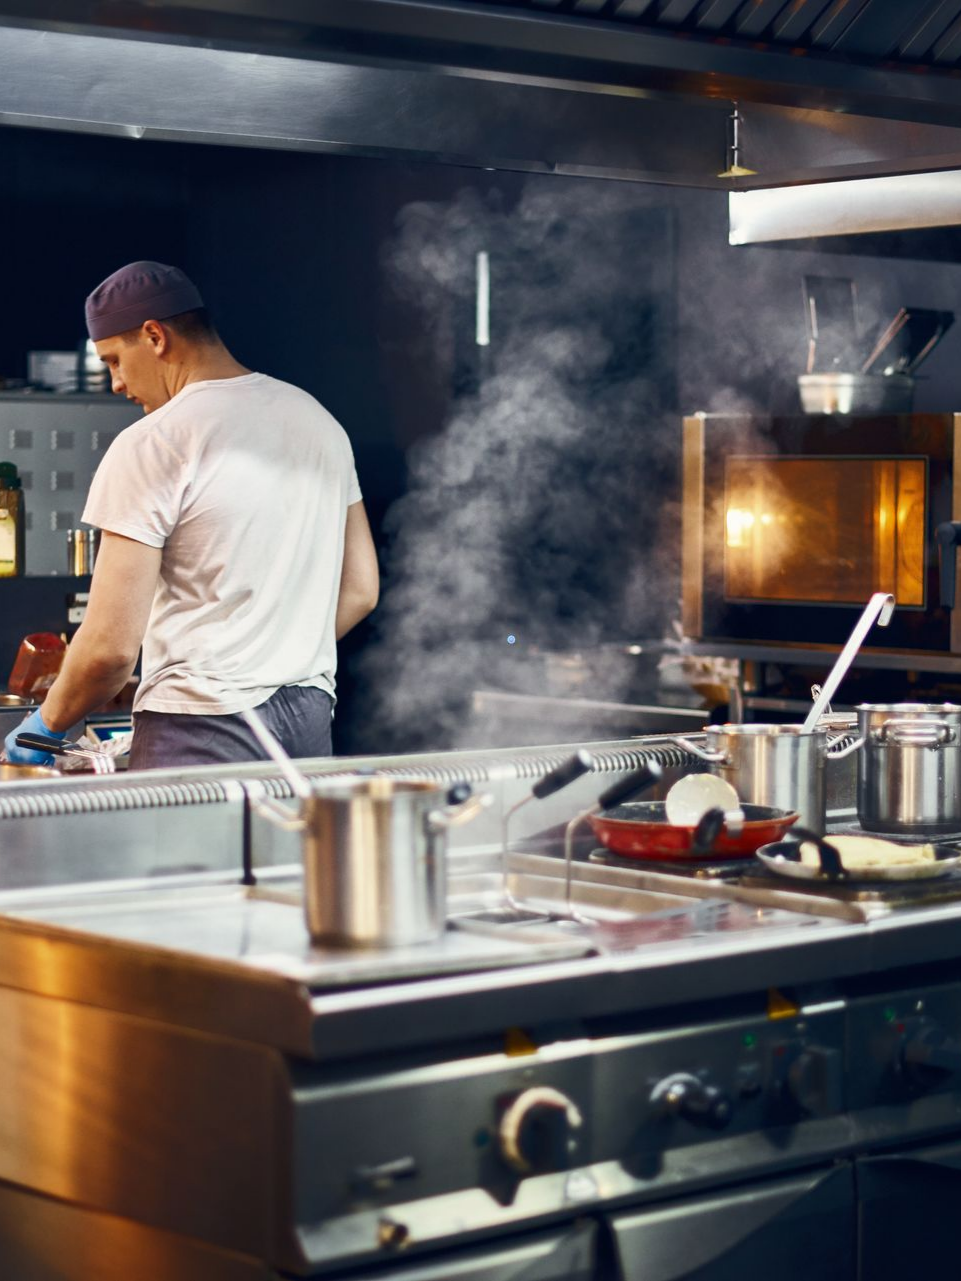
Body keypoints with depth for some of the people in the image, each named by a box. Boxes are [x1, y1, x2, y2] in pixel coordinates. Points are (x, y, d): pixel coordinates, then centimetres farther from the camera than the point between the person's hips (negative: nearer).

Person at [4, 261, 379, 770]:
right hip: (311, 721, 7)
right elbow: (360, 591, 17)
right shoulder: (318, 419, 12)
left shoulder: (150, 446, -10)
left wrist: (47, 723, 3)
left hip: (202, 729, -7)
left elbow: (111, 645, -13)